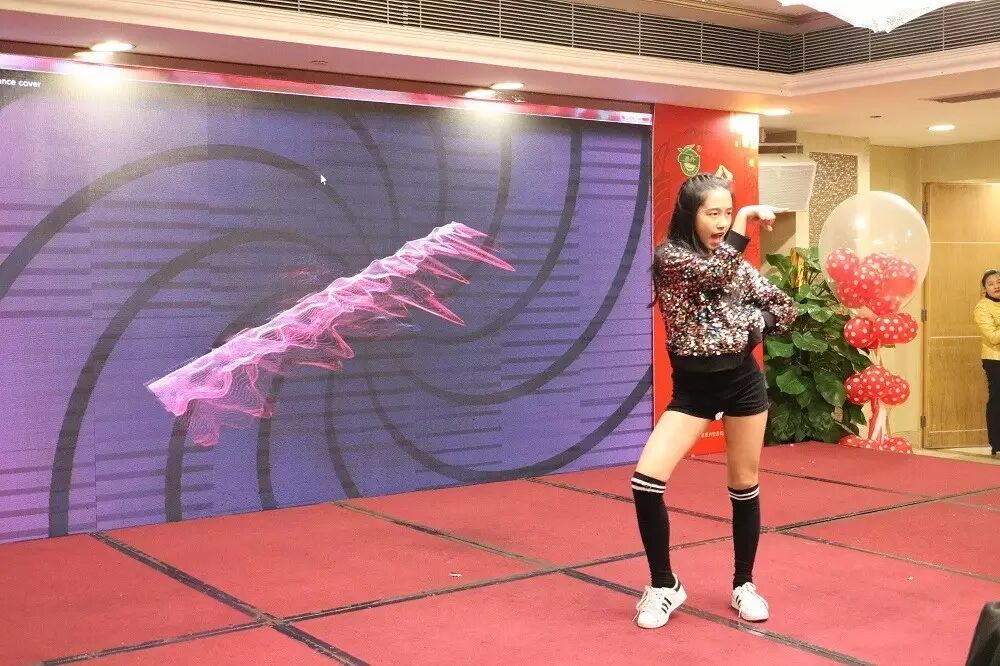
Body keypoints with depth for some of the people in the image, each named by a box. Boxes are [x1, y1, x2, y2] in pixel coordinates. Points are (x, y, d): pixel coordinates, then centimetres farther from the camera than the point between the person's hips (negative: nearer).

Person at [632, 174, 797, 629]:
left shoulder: (738, 262, 6)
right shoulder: (669, 255, -7)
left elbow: (785, 308, 8)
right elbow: (713, 271, -25)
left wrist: (750, 326, -9)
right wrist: (746, 221, -22)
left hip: (742, 382, 3)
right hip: (692, 387, -3)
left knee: (744, 486, 9)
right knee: (646, 478, -17)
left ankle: (744, 585, 26)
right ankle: (664, 585, 1)